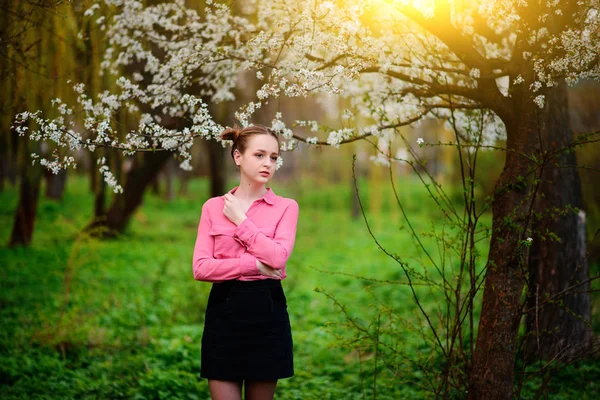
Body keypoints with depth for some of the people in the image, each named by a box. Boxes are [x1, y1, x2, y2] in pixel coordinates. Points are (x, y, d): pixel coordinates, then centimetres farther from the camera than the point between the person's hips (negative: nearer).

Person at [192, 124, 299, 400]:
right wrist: (254, 265, -11)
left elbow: (277, 258, -14)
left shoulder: (286, 207, 3)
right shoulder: (213, 207, 6)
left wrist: (241, 220, -7)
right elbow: (201, 268, -4)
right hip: (224, 311, 0)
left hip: (267, 311, 0)